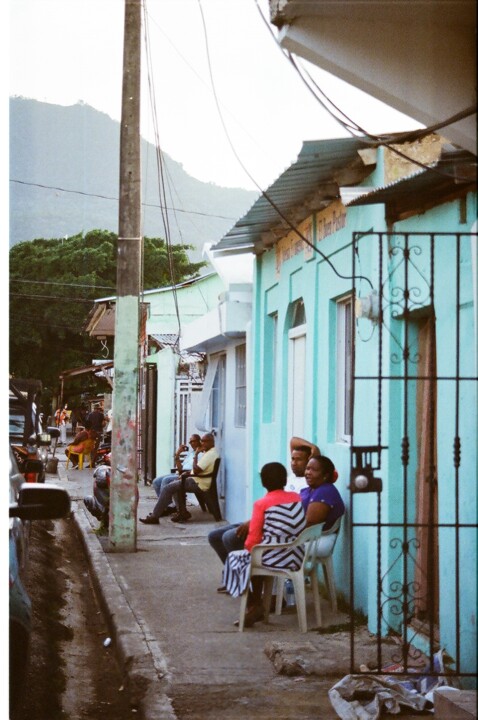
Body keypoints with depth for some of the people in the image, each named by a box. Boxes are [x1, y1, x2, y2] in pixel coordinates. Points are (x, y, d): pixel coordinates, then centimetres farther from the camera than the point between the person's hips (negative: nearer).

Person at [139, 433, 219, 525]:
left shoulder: (210, 454, -18)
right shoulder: (210, 452, 16)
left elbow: (196, 470, -25)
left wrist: (196, 454, -16)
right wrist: (188, 473, 10)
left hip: (198, 483, -11)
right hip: (196, 480, 11)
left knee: (167, 488, -13)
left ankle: (154, 517, -11)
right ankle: (182, 512, 10)